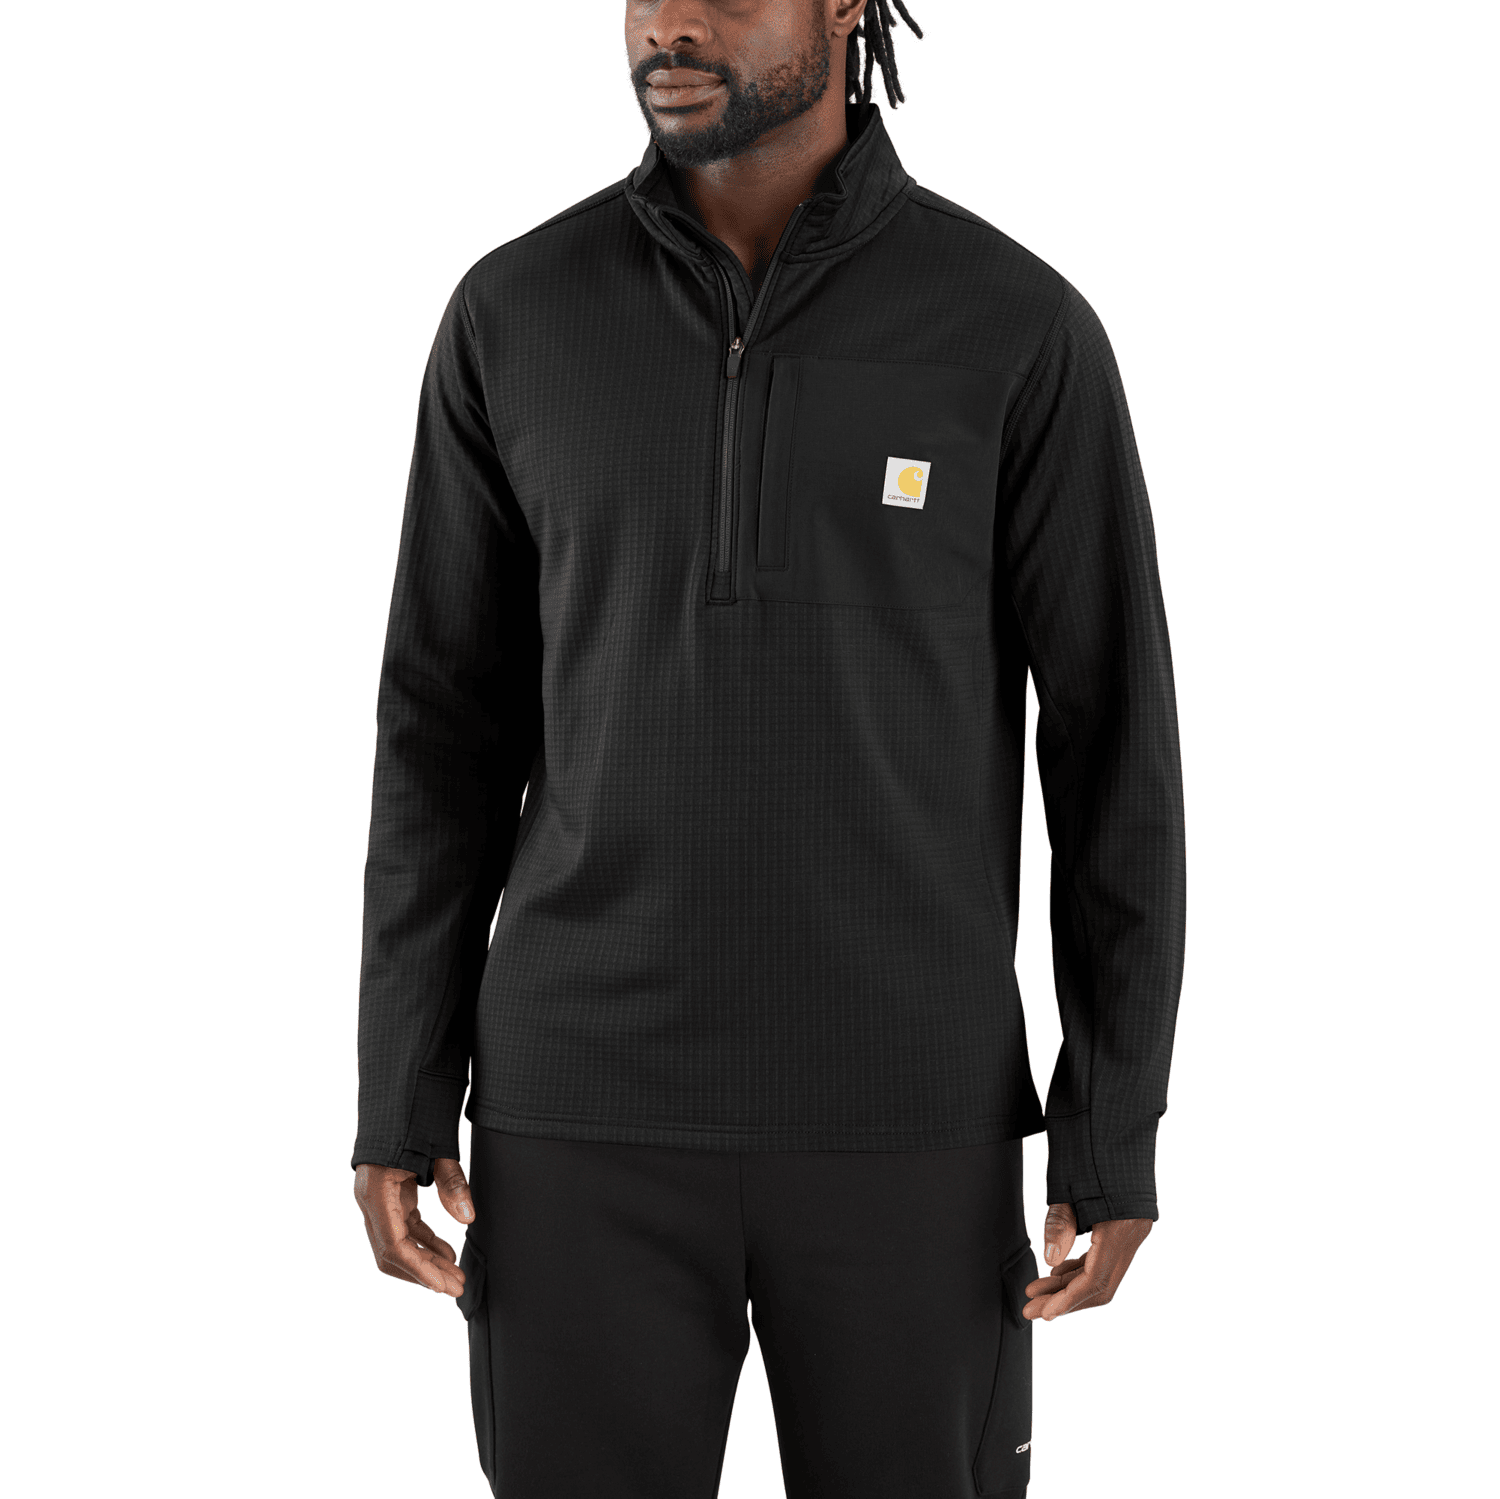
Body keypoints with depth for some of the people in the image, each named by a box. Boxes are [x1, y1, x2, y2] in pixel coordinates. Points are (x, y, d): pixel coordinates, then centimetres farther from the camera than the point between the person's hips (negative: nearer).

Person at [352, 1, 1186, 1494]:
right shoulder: (516, 319, 1)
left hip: (899, 1110, -1)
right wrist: (398, 1103, 1)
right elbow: (447, 726, 5)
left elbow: (1112, 738, -1)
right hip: (591, 1103, 1)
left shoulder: (1021, 331, -5)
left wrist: (1118, 1129, -5)